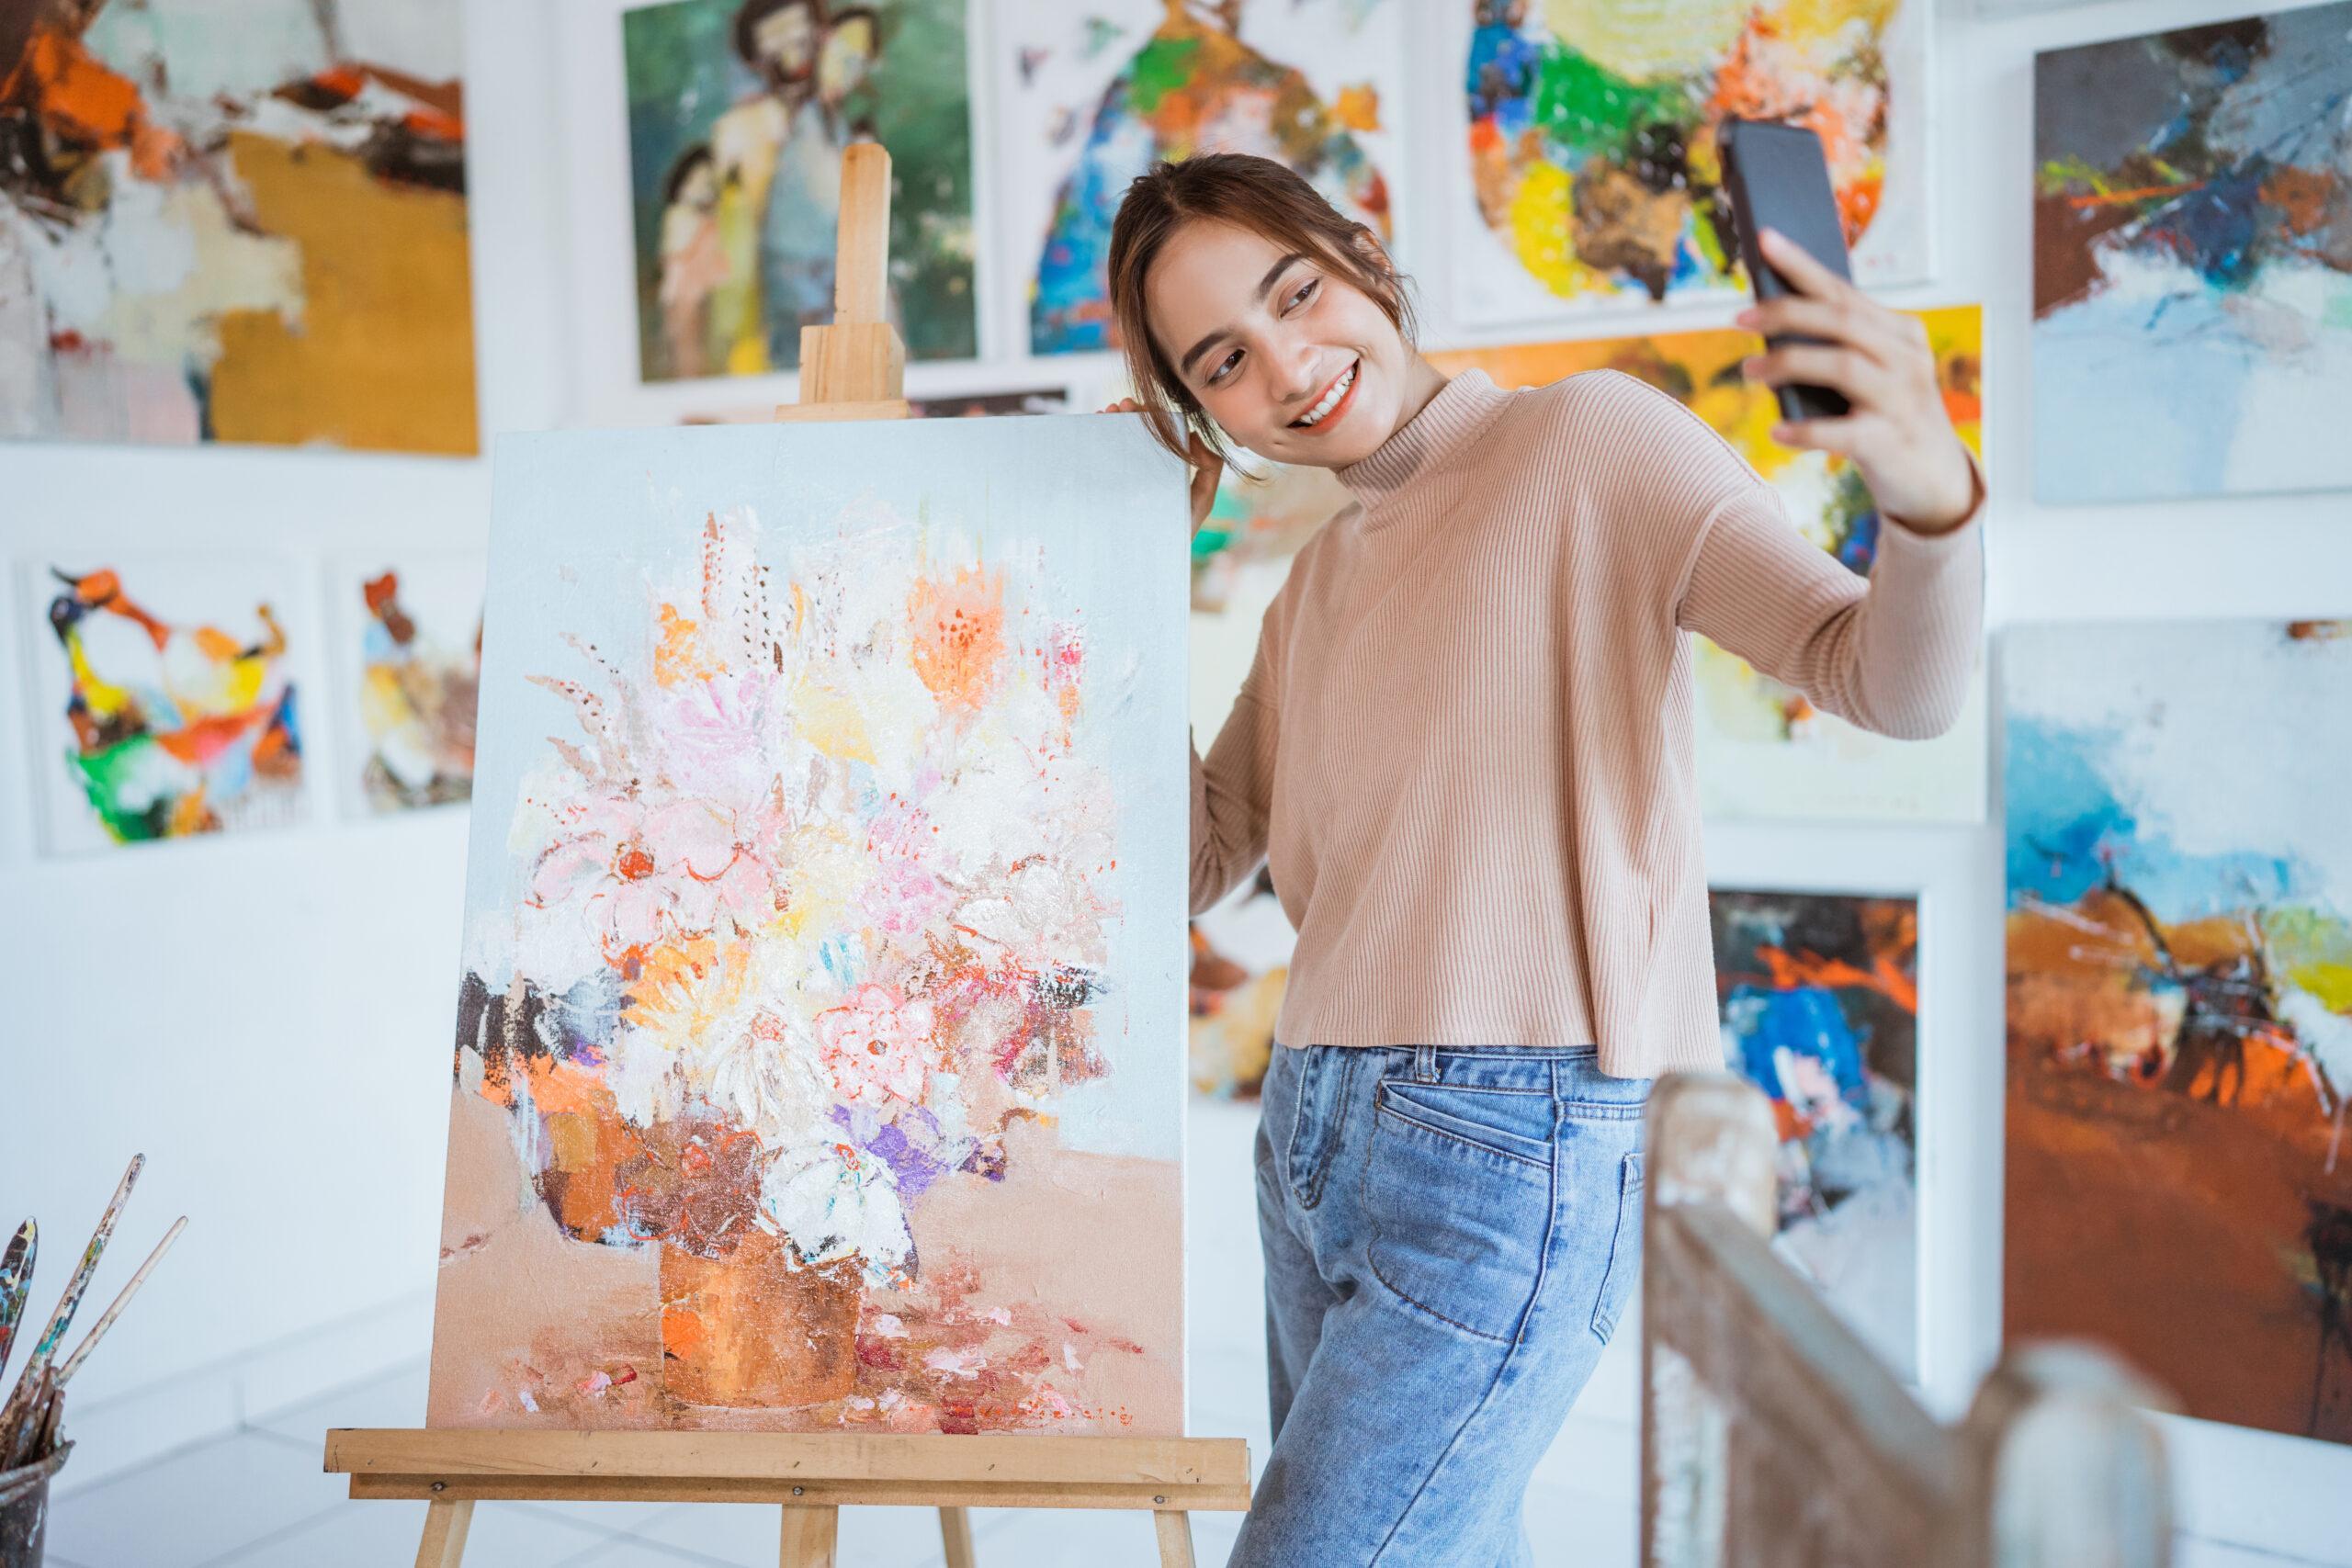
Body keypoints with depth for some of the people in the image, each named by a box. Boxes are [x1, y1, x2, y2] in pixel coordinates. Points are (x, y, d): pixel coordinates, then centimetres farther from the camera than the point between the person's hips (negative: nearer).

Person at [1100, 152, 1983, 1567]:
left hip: (1510, 1152, -7)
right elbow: (1192, 867, 11)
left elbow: (1896, 685, -15)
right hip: (1315, 1135, 7)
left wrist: (1932, 492, -37)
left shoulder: (1588, 442, -5)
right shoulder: (1317, 588, 15)